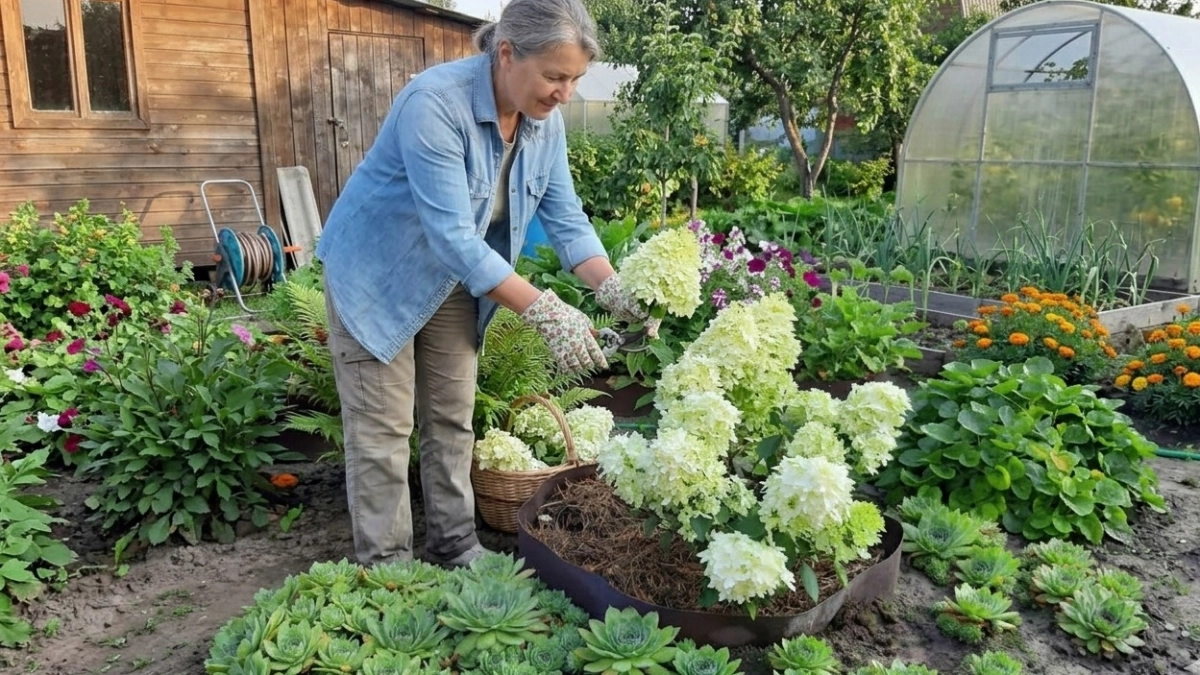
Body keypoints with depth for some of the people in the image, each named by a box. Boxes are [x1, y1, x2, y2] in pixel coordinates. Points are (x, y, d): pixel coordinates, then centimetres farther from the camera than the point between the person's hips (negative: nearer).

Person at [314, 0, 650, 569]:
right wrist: (545, 311, -41)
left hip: (454, 281, 7)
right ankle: (384, 569, 12)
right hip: (376, 274, -6)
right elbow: (453, 235, -37)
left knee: (452, 420, 11)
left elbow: (565, 217, -7)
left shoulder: (546, 121, -10)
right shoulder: (434, 103, -32)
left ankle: (456, 549, 24)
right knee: (384, 430, -1)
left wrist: (612, 289, -23)